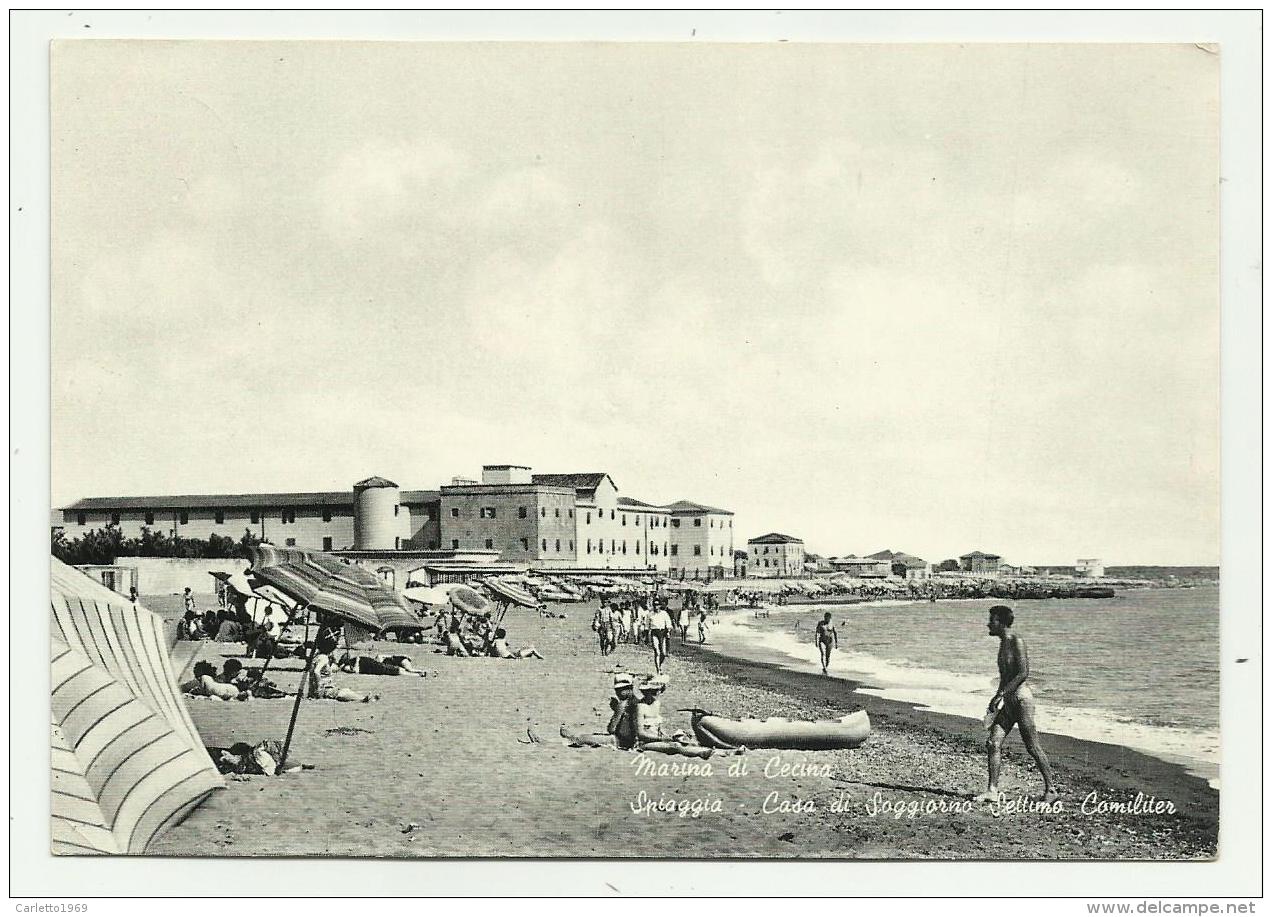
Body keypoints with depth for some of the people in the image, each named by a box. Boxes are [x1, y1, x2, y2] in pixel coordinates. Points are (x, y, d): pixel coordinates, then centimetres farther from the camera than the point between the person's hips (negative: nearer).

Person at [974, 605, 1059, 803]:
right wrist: (997, 699, 21)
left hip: (1021, 698, -9)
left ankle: (1051, 790, 10)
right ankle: (992, 791, 0)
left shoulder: (1016, 641, -12)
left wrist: (1000, 695, -20)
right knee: (993, 743, -1)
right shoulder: (1003, 643, 15)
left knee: (1033, 747, -2)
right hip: (1008, 701, 9)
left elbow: (1023, 673, -19)